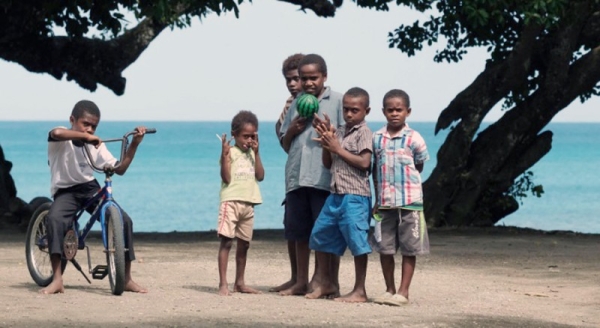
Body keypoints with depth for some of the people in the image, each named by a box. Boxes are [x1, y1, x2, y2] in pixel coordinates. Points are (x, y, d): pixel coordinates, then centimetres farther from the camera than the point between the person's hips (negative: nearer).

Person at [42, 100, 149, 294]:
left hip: (90, 188, 4)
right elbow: (57, 133, -37)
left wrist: (134, 144, -1)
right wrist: (85, 136, -37)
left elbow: (119, 169, 5)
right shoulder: (62, 139, -10)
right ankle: (57, 279, -35)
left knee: (124, 220, -14)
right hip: (65, 191, -4)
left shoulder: (96, 145, 6)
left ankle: (126, 279, -2)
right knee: (54, 219, -36)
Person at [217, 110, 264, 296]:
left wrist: (256, 153, 0)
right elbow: (226, 178, -14)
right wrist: (225, 154, -22)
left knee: (243, 244, 11)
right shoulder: (229, 152, -4)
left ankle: (239, 283, 20)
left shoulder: (252, 153, 14)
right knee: (226, 241, -10)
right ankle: (223, 284, -12)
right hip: (231, 201, -6)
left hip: (248, 203, 6)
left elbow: (260, 176, 3)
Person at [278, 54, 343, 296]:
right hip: (296, 178, 5)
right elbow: (285, 144, 21)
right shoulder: (296, 105, 18)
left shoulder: (337, 101, 2)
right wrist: (292, 130, 2)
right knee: (300, 233, 10)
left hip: (325, 178, -5)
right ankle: (301, 282, 17)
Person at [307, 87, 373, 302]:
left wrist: (337, 149, -14)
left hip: (355, 197, -9)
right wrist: (326, 145, 1)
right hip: (335, 195, 9)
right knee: (320, 236, 13)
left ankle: (359, 291, -1)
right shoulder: (339, 132, 15)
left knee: (357, 242, -7)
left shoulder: (364, 133, -7)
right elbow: (328, 164, 19)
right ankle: (325, 284, 25)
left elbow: (364, 163, -18)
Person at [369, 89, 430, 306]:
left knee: (409, 248, 1)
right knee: (384, 247, 7)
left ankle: (403, 292, 6)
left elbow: (419, 166, 5)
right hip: (385, 202, 3)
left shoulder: (413, 139, -4)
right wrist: (377, 197, 9)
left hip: (409, 201, -3)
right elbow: (376, 168, 12)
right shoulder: (377, 138, 5)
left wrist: (402, 183, 3)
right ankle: (389, 290, 18)